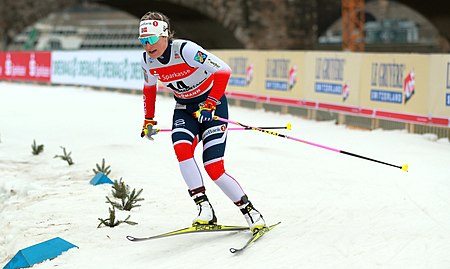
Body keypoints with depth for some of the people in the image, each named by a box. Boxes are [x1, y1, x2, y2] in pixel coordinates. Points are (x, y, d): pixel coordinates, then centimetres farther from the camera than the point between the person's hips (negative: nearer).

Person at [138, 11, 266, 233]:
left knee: (213, 168, -14)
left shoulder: (186, 50, -26)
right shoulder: (147, 61, -7)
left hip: (212, 102, -5)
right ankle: (204, 207, -22)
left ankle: (250, 211, 3)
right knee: (181, 147, -27)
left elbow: (224, 71, -27)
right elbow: (149, 88, 14)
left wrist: (210, 105, -32)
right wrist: (148, 120, 18)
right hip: (184, 108, 5)